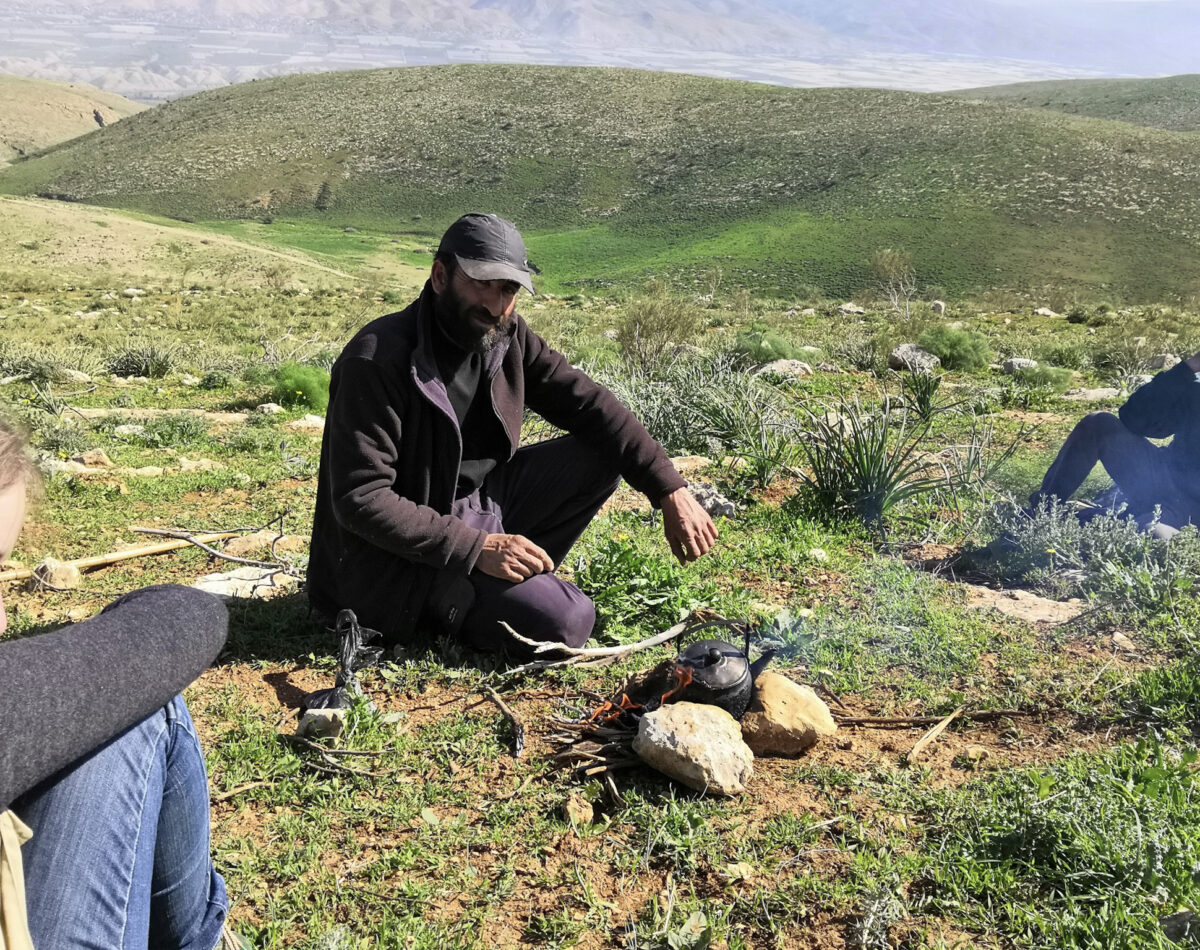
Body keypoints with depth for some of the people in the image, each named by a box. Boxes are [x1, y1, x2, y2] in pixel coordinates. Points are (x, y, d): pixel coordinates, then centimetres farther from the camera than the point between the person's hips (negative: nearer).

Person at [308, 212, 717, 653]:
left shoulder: (505, 337, -3)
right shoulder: (378, 360, -24)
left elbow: (589, 403, -1)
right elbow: (361, 500, -26)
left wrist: (672, 491, -9)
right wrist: (476, 548, -29)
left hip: (478, 507, 8)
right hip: (402, 552, -8)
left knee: (600, 455, -3)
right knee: (564, 620, -23)